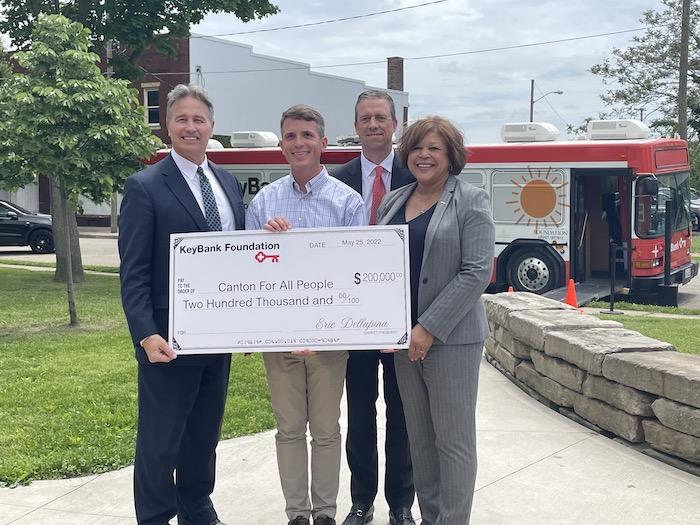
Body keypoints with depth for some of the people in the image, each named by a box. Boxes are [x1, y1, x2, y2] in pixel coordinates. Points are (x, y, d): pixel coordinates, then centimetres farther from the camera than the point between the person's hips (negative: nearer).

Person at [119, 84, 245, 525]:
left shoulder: (229, 183, 10)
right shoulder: (145, 187, -8)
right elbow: (133, 271, -12)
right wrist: (147, 335, -21)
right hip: (169, 337, -6)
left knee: (206, 433, 18)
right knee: (160, 440, 5)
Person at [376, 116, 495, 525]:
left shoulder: (471, 200, -5)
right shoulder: (393, 202, 12)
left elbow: (477, 272, -13)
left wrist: (430, 329, -17)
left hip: (451, 338, -5)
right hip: (403, 338, 6)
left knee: (453, 440, 1)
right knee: (420, 437, 13)